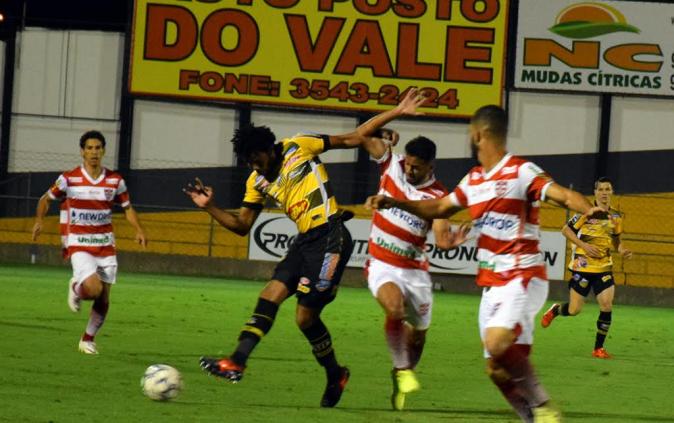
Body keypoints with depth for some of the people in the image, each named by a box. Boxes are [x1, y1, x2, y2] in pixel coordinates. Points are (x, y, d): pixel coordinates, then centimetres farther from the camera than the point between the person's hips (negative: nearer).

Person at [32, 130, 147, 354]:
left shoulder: (115, 180, 1)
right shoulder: (69, 179, -7)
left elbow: (127, 207, 14)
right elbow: (46, 199, 6)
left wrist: (139, 230, -3)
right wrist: (39, 221, -13)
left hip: (106, 246, 4)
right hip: (79, 245, -4)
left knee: (103, 299, 4)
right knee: (94, 289, -24)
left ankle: (88, 340, 24)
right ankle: (76, 288, 12)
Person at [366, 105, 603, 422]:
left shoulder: (521, 172, -8)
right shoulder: (473, 180, 16)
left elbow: (563, 195, -22)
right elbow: (439, 208, 32)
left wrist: (589, 211, -42)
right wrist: (394, 203, 25)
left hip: (522, 278, -8)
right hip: (491, 285, 8)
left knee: (498, 345, -30)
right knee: (498, 370, 2)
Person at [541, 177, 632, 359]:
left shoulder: (616, 216, 6)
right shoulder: (587, 212, -9)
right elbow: (566, 230, -5)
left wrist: (622, 250, -3)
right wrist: (584, 245, -15)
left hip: (604, 268, 4)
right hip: (582, 267, -4)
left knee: (607, 305, -11)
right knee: (574, 310, -1)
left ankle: (599, 348, 2)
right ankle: (554, 310, 36)